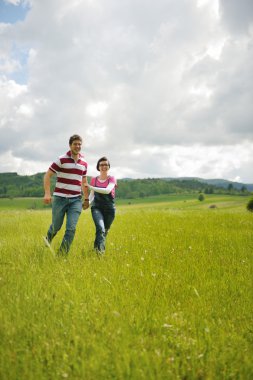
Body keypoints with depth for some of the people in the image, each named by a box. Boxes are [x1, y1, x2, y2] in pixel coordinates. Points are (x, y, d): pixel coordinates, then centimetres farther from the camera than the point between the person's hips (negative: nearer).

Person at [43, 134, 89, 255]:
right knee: (56, 226, 10)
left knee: (71, 228, -8)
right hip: (60, 198, -3)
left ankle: (62, 254, 3)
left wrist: (86, 199, 19)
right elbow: (47, 176, -4)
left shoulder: (84, 163, 9)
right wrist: (47, 193, -15)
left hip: (76, 200, 3)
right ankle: (48, 240, 44)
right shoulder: (61, 160, -5)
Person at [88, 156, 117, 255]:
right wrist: (88, 202, -11)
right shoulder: (94, 179, 9)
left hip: (109, 209, 1)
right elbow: (92, 195, 11)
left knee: (105, 231, 9)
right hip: (97, 208, 0)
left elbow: (107, 190, -18)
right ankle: (99, 250, -33)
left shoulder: (112, 179, 2)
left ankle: (100, 249, 28)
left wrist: (91, 187, -24)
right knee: (100, 228, -25)